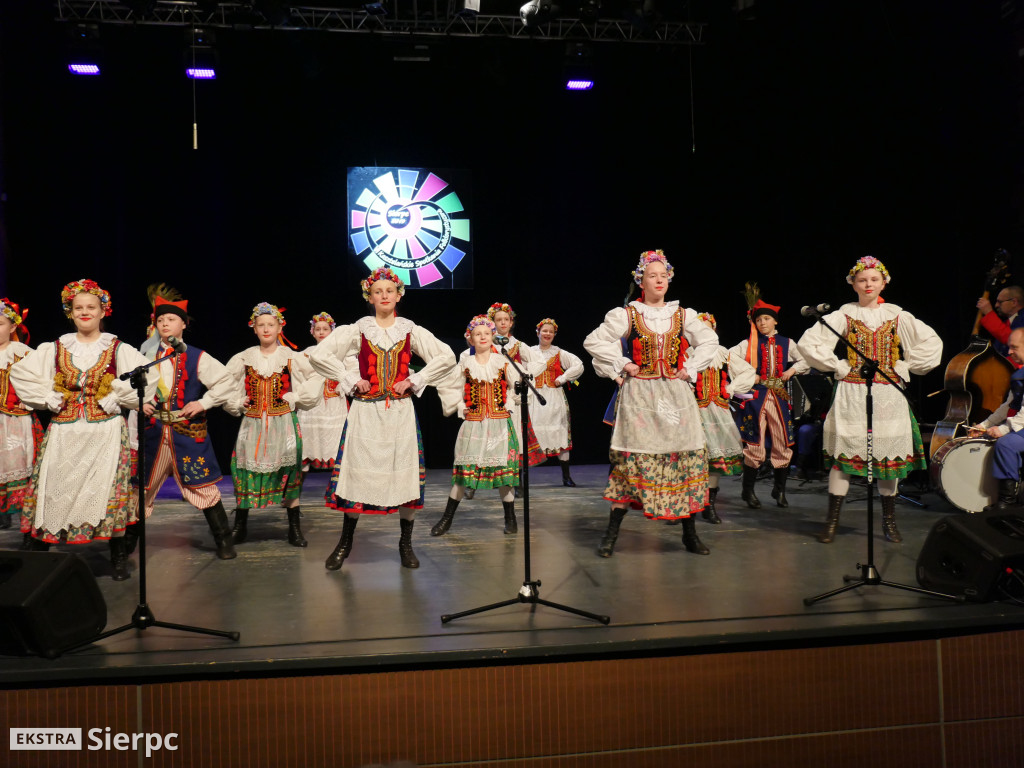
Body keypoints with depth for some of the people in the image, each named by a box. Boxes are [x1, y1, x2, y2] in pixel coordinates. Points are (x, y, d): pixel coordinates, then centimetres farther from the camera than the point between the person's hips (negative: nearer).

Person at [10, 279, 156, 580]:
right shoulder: (54, 349, 10)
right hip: (64, 431, 2)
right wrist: (48, 399, 1)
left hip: (105, 432, -2)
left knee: (108, 491, -6)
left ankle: (118, 558, 5)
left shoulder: (119, 350, 2)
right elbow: (20, 373, 11)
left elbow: (147, 377, -8)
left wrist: (115, 398, -10)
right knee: (53, 490, 2)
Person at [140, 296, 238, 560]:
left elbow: (226, 383, -4)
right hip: (154, 433, 3)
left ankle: (223, 540, 8)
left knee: (202, 485, -3)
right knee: (141, 485, 11)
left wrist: (203, 403, -12)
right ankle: (129, 537, 26)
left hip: (188, 432, -3)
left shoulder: (197, 358, -2)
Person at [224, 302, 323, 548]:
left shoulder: (291, 357, 2)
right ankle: (240, 526, 14)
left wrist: (297, 398, -2)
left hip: (283, 422, -2)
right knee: (245, 471, 0)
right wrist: (236, 403, 7)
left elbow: (316, 378, 5)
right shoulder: (244, 358, 6)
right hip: (253, 423, 2)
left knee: (288, 472, -4)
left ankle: (295, 528, 6)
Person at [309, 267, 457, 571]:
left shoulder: (411, 331, 6)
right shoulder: (358, 330, 3)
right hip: (365, 410, -1)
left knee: (405, 473, 0)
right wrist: (351, 380, -5)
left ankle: (406, 544, 14)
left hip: (400, 410, 1)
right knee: (359, 472, 0)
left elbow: (447, 357, 4)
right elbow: (319, 355, -2)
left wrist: (415, 381, -3)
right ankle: (345, 542, 16)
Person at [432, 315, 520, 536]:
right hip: (473, 424, 0)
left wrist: (508, 405, 4)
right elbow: (450, 389, 8)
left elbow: (516, 386, 13)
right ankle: (447, 519, 9)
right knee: (464, 468, 0)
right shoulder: (466, 364, 3)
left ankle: (510, 518, 13)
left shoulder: (502, 362, 4)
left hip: (499, 423, 0)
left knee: (504, 468, 1)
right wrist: (462, 408, 1)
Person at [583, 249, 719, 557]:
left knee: (686, 456, 1)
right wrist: (623, 366, -4)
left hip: (676, 394, 3)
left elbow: (709, 341, 21)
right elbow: (593, 341, 0)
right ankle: (611, 533, 1)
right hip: (639, 395, -3)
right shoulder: (626, 315, 2)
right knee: (632, 457, -7)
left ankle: (689, 534, 12)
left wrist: (690, 369, 8)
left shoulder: (683, 315, 11)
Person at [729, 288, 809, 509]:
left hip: (779, 397, 3)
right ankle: (748, 491, 9)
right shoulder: (749, 344, 2)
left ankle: (779, 489, 19)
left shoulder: (786, 343, 11)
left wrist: (792, 370, 3)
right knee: (755, 444, -2)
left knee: (783, 444, 3)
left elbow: (806, 361, 21)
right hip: (756, 397, -3)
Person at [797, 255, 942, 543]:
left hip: (888, 394, 2)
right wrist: (838, 366, -6)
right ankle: (832, 521, 4)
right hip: (852, 394, -2)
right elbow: (809, 342, -7)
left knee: (889, 454, 5)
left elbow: (932, 342, 10)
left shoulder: (897, 316, 7)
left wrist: (905, 366, 2)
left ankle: (889, 521, 18)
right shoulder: (844, 315, 1)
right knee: (844, 453, -4)